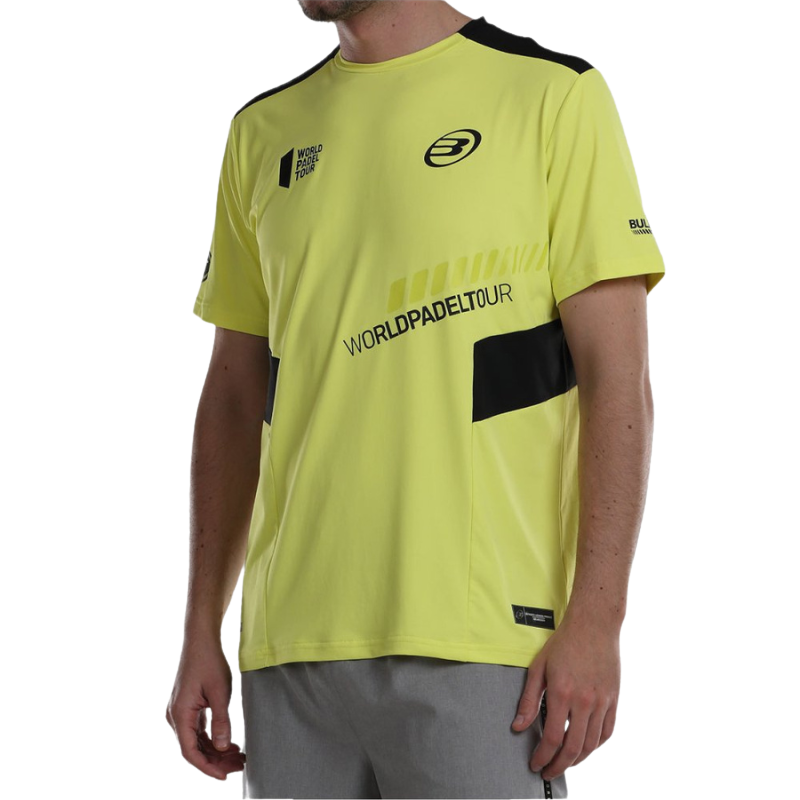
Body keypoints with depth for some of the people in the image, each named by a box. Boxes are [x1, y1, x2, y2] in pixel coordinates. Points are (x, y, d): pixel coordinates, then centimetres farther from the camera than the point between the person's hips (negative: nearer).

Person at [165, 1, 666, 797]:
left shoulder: (552, 95, -1)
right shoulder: (264, 131, 14)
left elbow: (618, 380, -5)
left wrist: (594, 620, -13)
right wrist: (200, 633, 12)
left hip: (475, 638, -4)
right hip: (289, 643, 5)